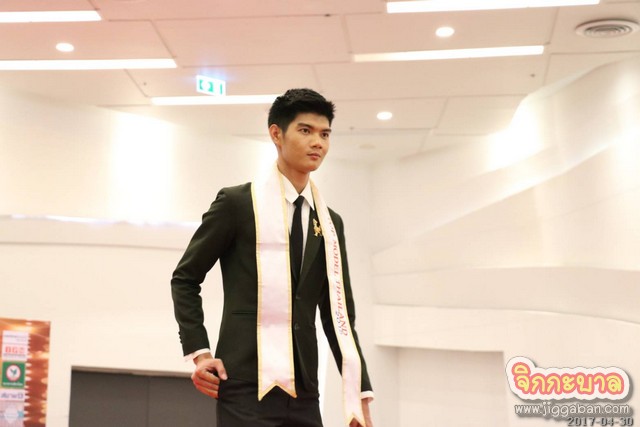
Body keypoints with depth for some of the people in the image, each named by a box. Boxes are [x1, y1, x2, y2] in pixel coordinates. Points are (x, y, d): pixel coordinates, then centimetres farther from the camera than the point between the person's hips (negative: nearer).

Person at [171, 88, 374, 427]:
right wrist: (199, 352, -6)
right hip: (247, 387, -5)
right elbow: (185, 278, 4)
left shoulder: (331, 224, 12)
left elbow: (339, 314, 13)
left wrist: (360, 397, 7)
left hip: (303, 393, 5)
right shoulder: (237, 203, -2)